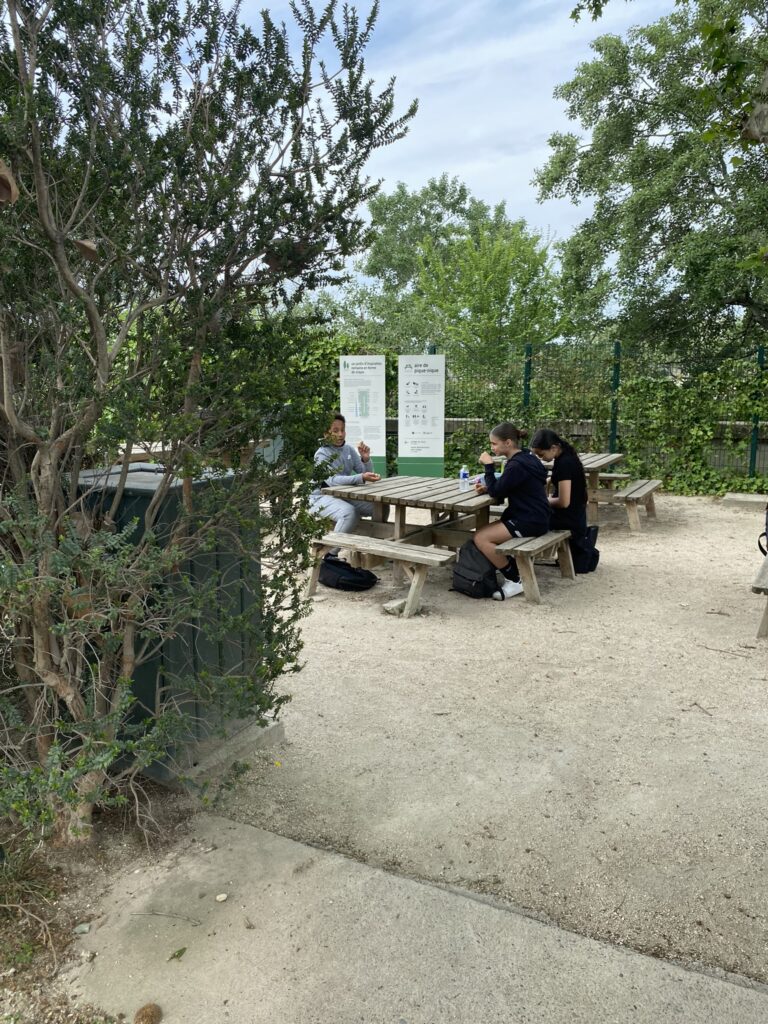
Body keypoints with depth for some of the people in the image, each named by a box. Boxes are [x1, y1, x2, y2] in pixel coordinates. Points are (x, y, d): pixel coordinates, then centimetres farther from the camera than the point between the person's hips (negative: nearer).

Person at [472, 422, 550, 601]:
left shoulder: (517, 465, -21)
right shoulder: (523, 458, 12)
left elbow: (496, 492, -17)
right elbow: (503, 488, 16)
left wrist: (489, 465, -10)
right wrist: (487, 487, -1)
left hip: (530, 521, -11)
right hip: (533, 517, 11)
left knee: (481, 538, -14)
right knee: (485, 532, 15)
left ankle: (515, 581, -4)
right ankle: (516, 572, 15)